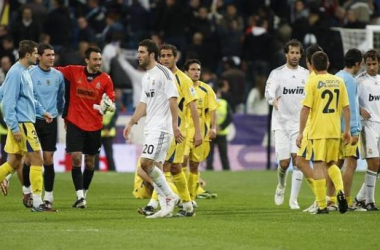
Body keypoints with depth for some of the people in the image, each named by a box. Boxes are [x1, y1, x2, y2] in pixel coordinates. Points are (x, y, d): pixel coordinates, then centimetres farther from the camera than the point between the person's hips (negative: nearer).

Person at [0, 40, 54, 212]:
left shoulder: (24, 72, 15)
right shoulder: (16, 73, -15)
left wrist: (41, 111, 20)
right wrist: (15, 127, -21)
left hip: (23, 123, 10)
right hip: (22, 124, -10)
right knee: (37, 161, -7)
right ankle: (37, 203, -5)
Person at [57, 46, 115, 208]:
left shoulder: (105, 79, -2)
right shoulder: (73, 71, -4)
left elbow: (111, 103, -2)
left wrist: (108, 105, -24)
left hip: (94, 126, 2)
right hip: (75, 123, -2)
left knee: (90, 161, 10)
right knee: (76, 157, -12)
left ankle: (84, 194, 28)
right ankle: (79, 196, -12)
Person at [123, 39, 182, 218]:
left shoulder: (163, 73, -10)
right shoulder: (146, 77, 17)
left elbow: (173, 100, -16)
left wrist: (175, 126, -22)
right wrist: (131, 123, 19)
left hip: (161, 127, -9)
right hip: (150, 128, 9)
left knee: (146, 163, -18)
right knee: (155, 167, 6)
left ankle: (170, 197, -6)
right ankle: (166, 207, 9)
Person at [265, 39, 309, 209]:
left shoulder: (307, 74, 7)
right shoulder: (277, 73, -1)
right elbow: (268, 91, -15)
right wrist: (273, 99, -37)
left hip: (300, 123, 1)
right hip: (281, 123, -1)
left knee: (297, 158, -11)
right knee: (284, 162, -3)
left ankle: (294, 199, -7)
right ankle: (281, 186, 30)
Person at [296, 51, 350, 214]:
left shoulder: (312, 82, -7)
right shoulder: (338, 81, 6)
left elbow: (306, 109, -10)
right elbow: (346, 107, 7)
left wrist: (300, 132, -5)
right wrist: (347, 130, 15)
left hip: (317, 131, -4)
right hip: (335, 131, 4)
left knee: (318, 166, 0)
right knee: (331, 164, 20)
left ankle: (322, 205, -2)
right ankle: (340, 190, -4)